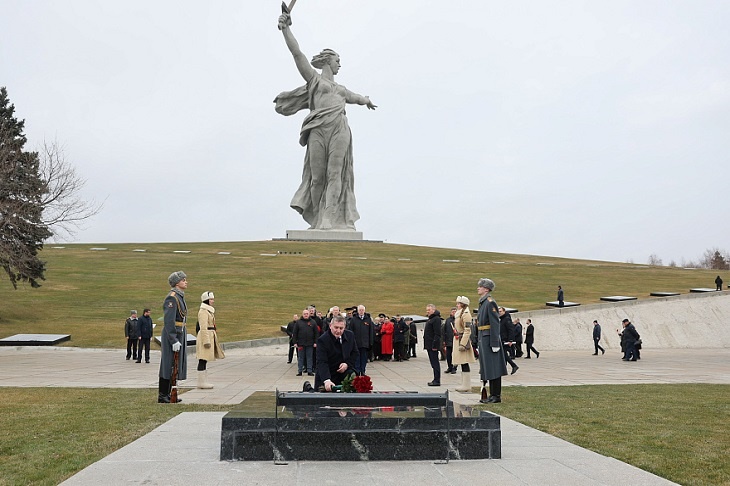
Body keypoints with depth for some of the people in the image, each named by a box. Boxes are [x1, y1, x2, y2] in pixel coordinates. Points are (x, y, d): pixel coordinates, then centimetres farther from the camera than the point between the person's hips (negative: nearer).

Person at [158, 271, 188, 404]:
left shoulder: (180, 296, 15)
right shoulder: (172, 297, -16)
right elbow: (169, 320, -21)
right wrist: (174, 340, -22)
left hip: (180, 333, 10)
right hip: (172, 334, -10)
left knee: (175, 365, 13)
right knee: (168, 364, -4)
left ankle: (168, 394, 20)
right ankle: (162, 395, 3)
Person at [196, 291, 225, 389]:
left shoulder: (209, 311, 19)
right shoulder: (203, 311, -13)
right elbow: (203, 328, -19)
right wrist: (206, 341, -22)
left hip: (210, 336, 10)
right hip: (205, 337, -10)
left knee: (205, 360, 12)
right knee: (203, 360, -7)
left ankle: (204, 381, 16)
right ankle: (201, 382, -4)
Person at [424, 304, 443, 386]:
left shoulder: (436, 319, -13)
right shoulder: (430, 319, 20)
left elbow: (437, 333, -20)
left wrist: (434, 345, -23)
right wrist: (426, 345, 19)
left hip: (433, 345, -10)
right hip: (429, 345, 10)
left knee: (435, 363, -8)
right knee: (433, 363, 12)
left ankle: (437, 381, -6)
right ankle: (436, 380, 17)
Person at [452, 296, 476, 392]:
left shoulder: (466, 314, -13)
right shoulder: (459, 314, 19)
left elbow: (467, 331, -19)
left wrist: (463, 344, -23)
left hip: (463, 340, -10)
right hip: (458, 340, 10)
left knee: (465, 364, -7)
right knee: (463, 364, 11)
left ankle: (466, 386, -4)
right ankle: (465, 384, 16)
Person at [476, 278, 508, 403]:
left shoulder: (490, 302, -13)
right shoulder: (482, 302, 16)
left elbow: (495, 324, -18)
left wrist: (494, 343, -20)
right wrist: (480, 340, 19)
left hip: (489, 339, -10)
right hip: (483, 339, 10)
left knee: (493, 368, -3)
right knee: (487, 368, 13)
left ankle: (496, 395, 3)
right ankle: (492, 395, 20)